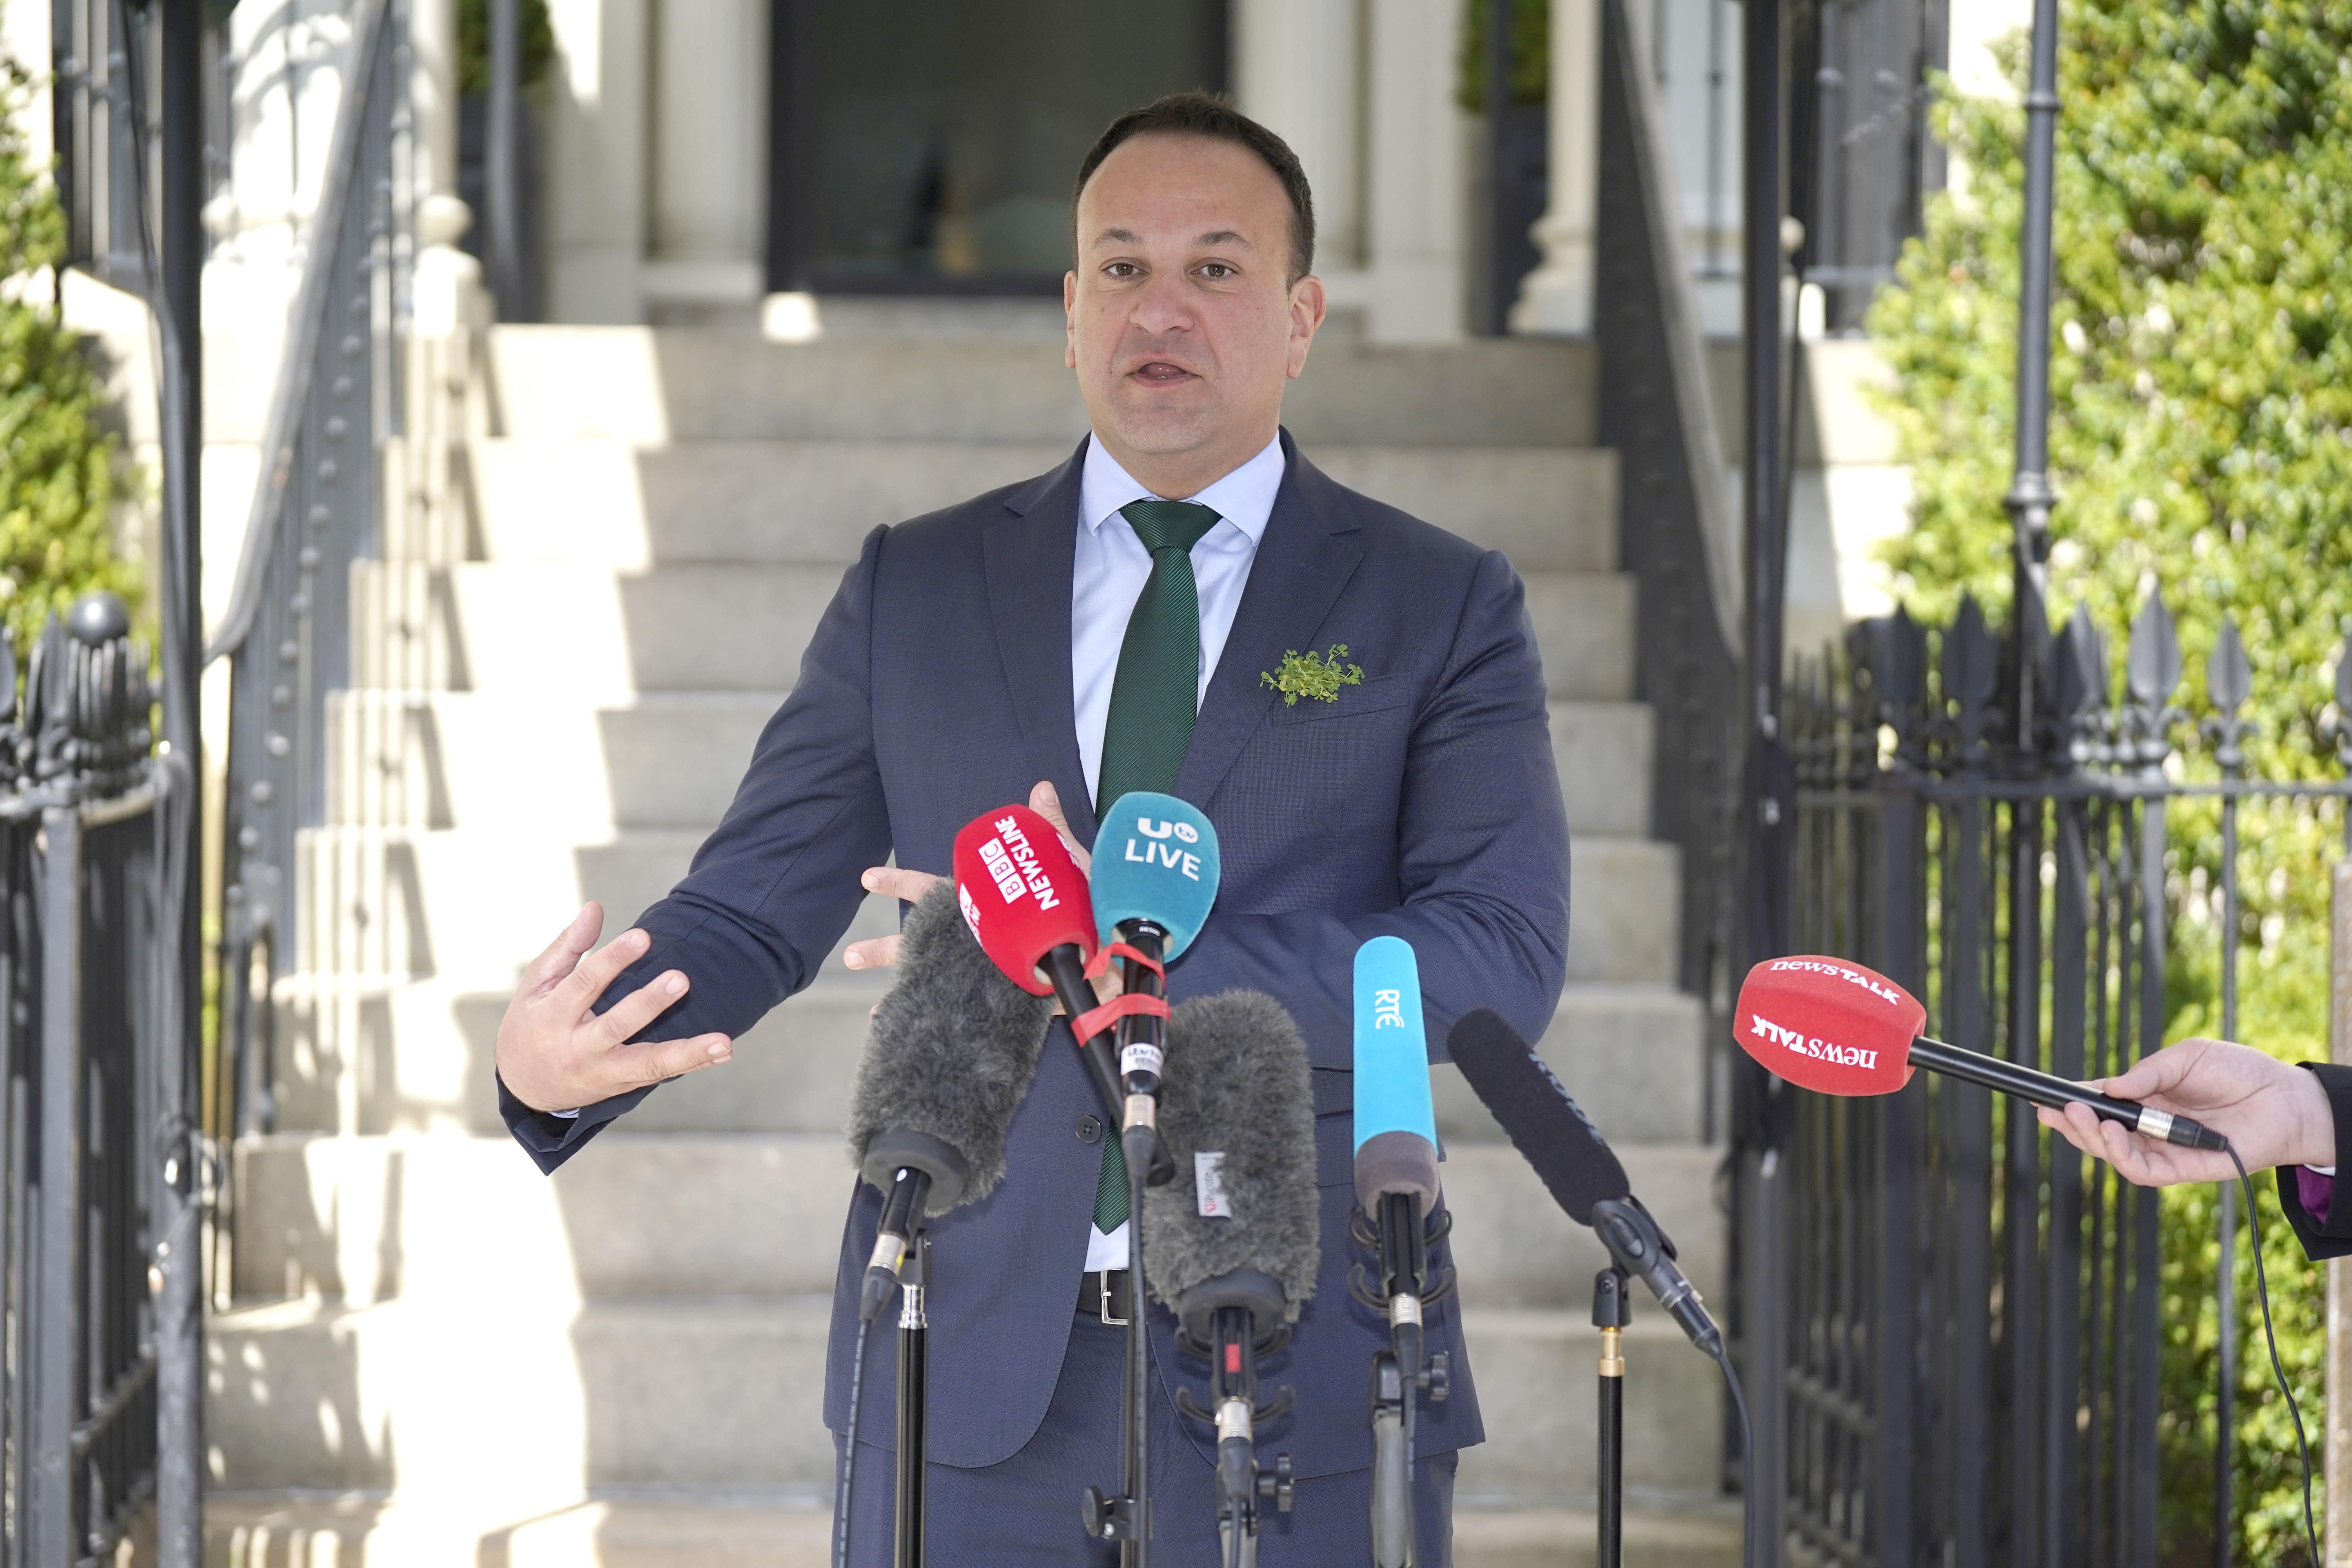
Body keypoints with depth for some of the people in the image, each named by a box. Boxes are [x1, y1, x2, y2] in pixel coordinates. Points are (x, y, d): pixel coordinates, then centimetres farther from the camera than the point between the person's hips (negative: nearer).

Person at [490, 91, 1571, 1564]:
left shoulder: (1444, 605, 4)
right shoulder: (915, 588, 11)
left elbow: (1504, 957, -9)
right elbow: (754, 909, 7)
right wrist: (550, 1067, -15)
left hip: (1299, 1386, -1)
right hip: (972, 1378, 2)